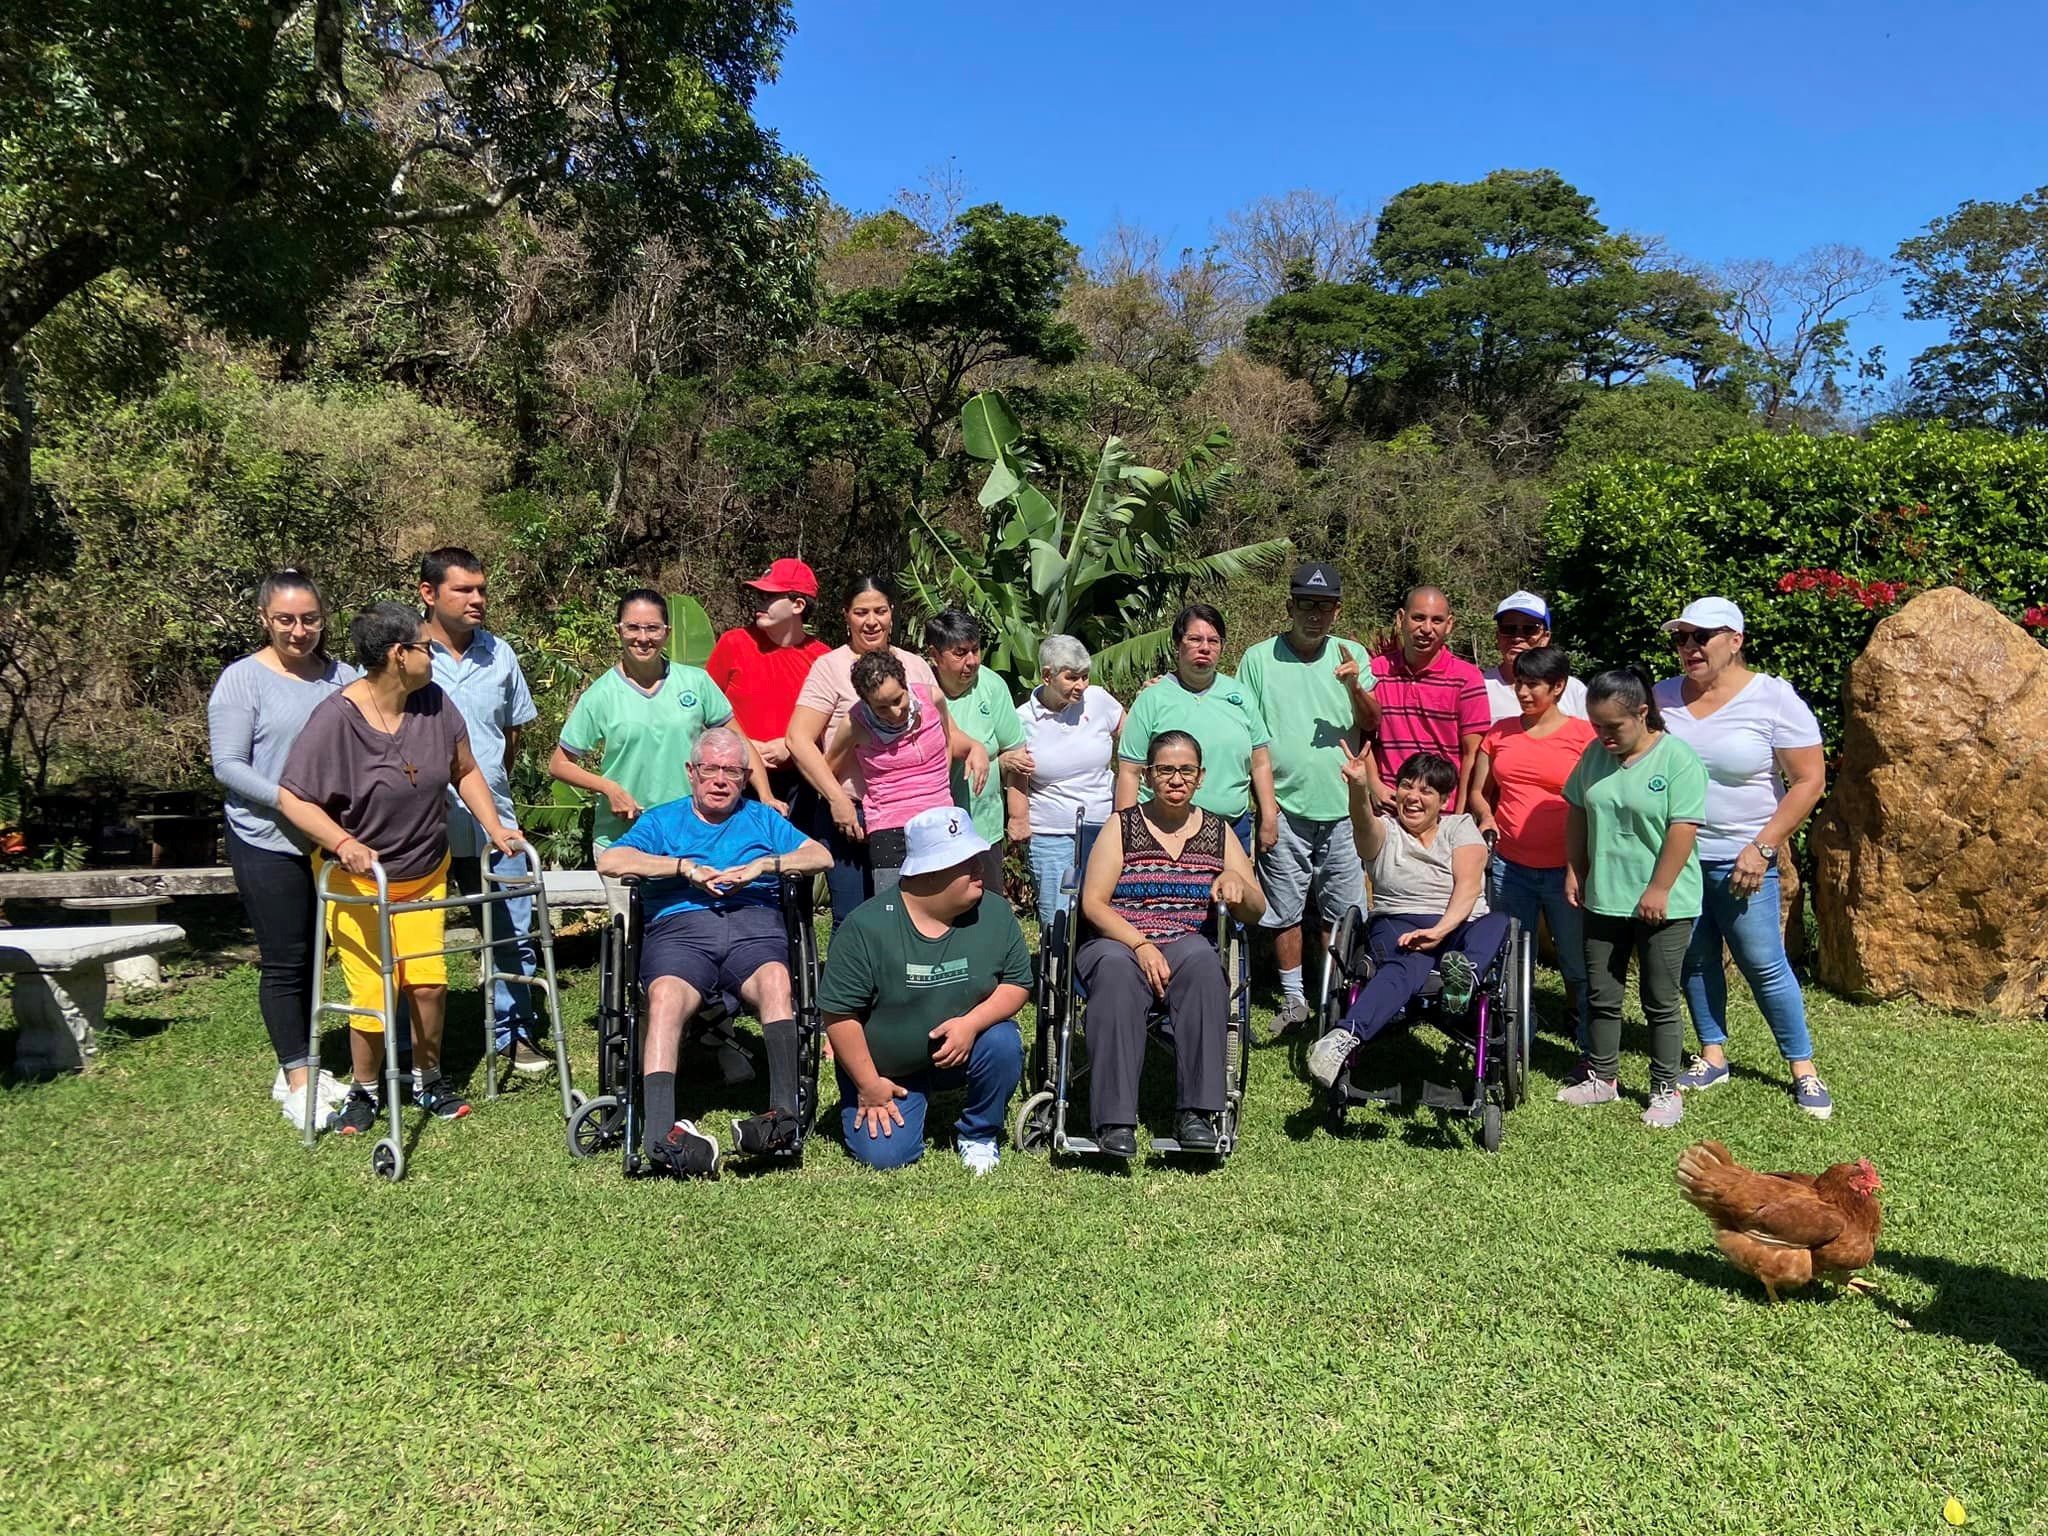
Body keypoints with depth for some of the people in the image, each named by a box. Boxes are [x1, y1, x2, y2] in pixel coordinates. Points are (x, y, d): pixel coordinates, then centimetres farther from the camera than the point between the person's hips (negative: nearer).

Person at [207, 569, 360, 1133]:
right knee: (283, 961, 1)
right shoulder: (243, 680, -6)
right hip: (269, 842, -4)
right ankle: (296, 1083, 11)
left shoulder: (344, 678, 5)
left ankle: (298, 1068, 27)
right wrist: (287, 800, -22)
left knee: (313, 956, 13)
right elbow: (227, 765, -9)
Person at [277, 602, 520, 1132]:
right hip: (356, 880, -4)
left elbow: (465, 771, 7)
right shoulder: (336, 718, -20)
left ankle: (427, 1080, 23)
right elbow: (292, 797, -18)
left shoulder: (435, 704, -6)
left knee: (428, 983, -1)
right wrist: (343, 842, -33)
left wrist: (494, 827, -4)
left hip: (425, 874, 4)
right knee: (373, 993, -6)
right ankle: (364, 1090, 20)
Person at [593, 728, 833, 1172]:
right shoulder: (662, 820, 26)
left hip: (754, 923, 0)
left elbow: (821, 856, 14)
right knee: (665, 997, -33)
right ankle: (661, 1132, -44)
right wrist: (685, 867, -2)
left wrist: (763, 865, -2)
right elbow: (609, 861, 6)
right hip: (679, 925, 0)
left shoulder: (762, 819, 29)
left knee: (775, 981, -35)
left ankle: (785, 1112, -42)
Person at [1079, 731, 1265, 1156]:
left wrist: (1235, 880, -12)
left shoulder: (1217, 832, 15)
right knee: (1117, 970, -37)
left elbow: (1255, 913, 11)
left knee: (1203, 962, -35)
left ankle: (1196, 1113, -34)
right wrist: (1140, 944, -18)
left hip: (1187, 946, 2)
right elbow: (1093, 903, -2)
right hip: (1116, 942, -1)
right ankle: (1114, 1120, -38)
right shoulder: (1122, 826, 8)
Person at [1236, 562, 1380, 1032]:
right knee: (1284, 910, 7)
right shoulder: (1259, 658, 1)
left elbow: (1372, 723, -2)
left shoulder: (1353, 655, 6)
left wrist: (1355, 687, -22)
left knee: (1343, 912, 8)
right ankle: (1293, 998, 22)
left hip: (1342, 806, 1)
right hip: (1284, 806, -1)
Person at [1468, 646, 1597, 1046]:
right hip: (1509, 866, 4)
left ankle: (1593, 1054, 15)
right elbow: (1478, 792, 17)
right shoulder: (1500, 732, 9)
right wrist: (1486, 816, -5)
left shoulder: (1585, 735, -2)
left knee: (1578, 966, 3)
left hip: (1565, 869, -3)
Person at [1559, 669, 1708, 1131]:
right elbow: (1576, 813, 12)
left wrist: (1658, 890, -17)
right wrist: (1574, 872, 9)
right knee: (1601, 996, 14)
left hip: (1663, 904, -5)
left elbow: (1683, 829, -17)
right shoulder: (1595, 755, 3)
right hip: (1603, 899, 5)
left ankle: (1665, 1090, 19)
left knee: (1660, 1001, 6)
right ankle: (1602, 1077, 28)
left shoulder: (1678, 758, -14)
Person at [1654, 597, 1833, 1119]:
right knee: (1696, 959, 11)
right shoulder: (1663, 696, 4)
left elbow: (1809, 782, -8)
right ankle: (1713, 1057, 26)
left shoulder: (1774, 699, -9)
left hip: (1740, 860, -4)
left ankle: (1803, 1068, 15)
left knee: (1763, 963, 0)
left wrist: (1763, 848, -14)